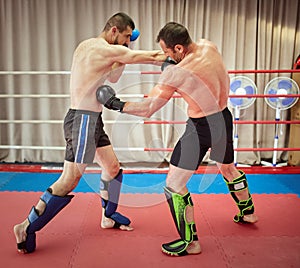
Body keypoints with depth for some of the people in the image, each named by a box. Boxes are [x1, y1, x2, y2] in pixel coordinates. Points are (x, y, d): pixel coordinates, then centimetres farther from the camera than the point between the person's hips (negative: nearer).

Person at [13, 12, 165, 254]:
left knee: (113, 167, 17)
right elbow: (139, 57, -6)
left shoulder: (88, 46, 15)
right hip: (83, 119, -10)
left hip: (92, 120, 10)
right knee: (70, 179, -6)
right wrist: (164, 57, 10)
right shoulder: (104, 49, -14)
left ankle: (109, 216, 33)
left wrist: (125, 50, 12)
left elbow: (113, 78, 21)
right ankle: (27, 227, 6)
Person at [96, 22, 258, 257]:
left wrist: (116, 104, -8)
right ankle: (248, 212, 53)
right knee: (228, 168, 31)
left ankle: (190, 242, 12)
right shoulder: (208, 46, -5)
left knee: (174, 184, 2)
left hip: (201, 128, -8)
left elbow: (147, 109, -19)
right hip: (224, 119, 9)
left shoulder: (176, 73, -23)